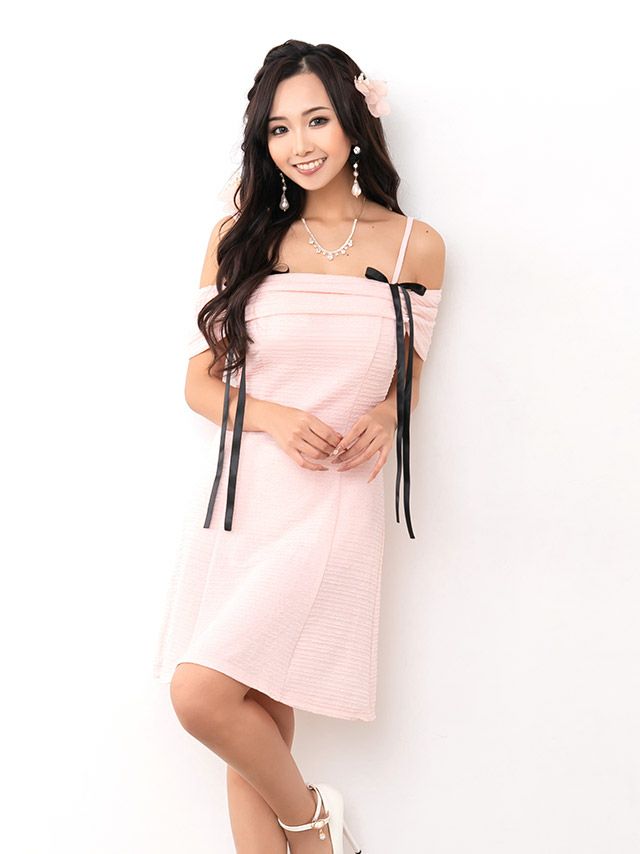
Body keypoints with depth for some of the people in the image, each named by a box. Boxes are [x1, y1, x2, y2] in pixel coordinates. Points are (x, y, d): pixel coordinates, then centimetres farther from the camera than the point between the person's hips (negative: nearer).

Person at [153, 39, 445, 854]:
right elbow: (200, 383, 7)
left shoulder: (415, 245, 3)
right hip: (240, 492, 3)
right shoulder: (241, 237, 5)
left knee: (201, 696, -13)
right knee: (257, 722, 4)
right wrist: (275, 419, -12)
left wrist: (386, 415, -6)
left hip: (333, 504, -2)